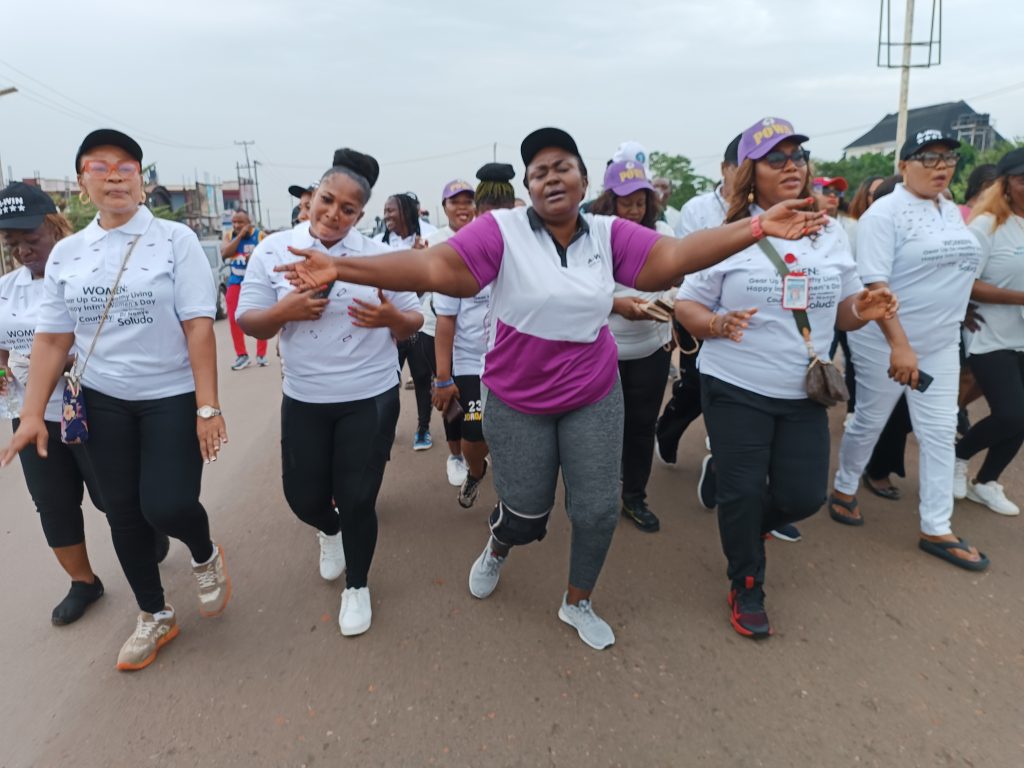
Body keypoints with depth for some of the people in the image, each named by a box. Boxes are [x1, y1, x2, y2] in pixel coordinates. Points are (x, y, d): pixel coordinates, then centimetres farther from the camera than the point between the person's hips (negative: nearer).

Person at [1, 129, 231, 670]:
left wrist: (207, 407, -18)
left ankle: (205, 555, 24)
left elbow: (198, 327, -14)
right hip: (102, 401, 4)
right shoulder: (65, 254, 4)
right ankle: (154, 616, 32)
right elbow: (51, 338, 6)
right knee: (123, 512, 11)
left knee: (166, 506, -14)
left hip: (172, 397, -4)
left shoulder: (175, 239, -8)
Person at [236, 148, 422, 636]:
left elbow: (414, 323, 0)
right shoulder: (273, 251, -4)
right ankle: (329, 531, 51)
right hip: (303, 401, 2)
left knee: (357, 501, 6)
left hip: (371, 400, -1)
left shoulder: (379, 256, -5)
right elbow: (248, 323, -2)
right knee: (304, 497, 12)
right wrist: (284, 311, -22)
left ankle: (357, 586, 33)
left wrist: (391, 317, -23)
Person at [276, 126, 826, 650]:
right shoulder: (502, 230, -15)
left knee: (598, 510, 8)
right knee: (525, 514, 10)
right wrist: (339, 268, -31)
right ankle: (497, 548, 51)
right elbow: (432, 268, -23)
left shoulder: (608, 233, -4)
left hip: (594, 398, 3)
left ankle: (577, 603, 37)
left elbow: (673, 257, -10)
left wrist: (755, 228, -18)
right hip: (517, 403, -2)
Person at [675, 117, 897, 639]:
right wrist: (719, 324, -26)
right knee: (742, 491, 2)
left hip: (804, 393, 4)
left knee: (804, 495, 8)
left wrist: (863, 309, -11)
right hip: (735, 390, -4)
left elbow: (840, 310, 11)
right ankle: (745, 588, 26)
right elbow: (686, 306, -6)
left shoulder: (831, 234, 6)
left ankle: (745, 529, 42)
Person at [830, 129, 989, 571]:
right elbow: (875, 283, -21)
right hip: (886, 344, -7)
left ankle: (936, 530, 16)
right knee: (870, 422, 8)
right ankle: (844, 489, 32)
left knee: (940, 434, 7)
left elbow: (957, 268, 22)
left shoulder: (953, 212, 11)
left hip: (941, 345, 7)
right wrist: (899, 344, -27)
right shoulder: (885, 213, -13)